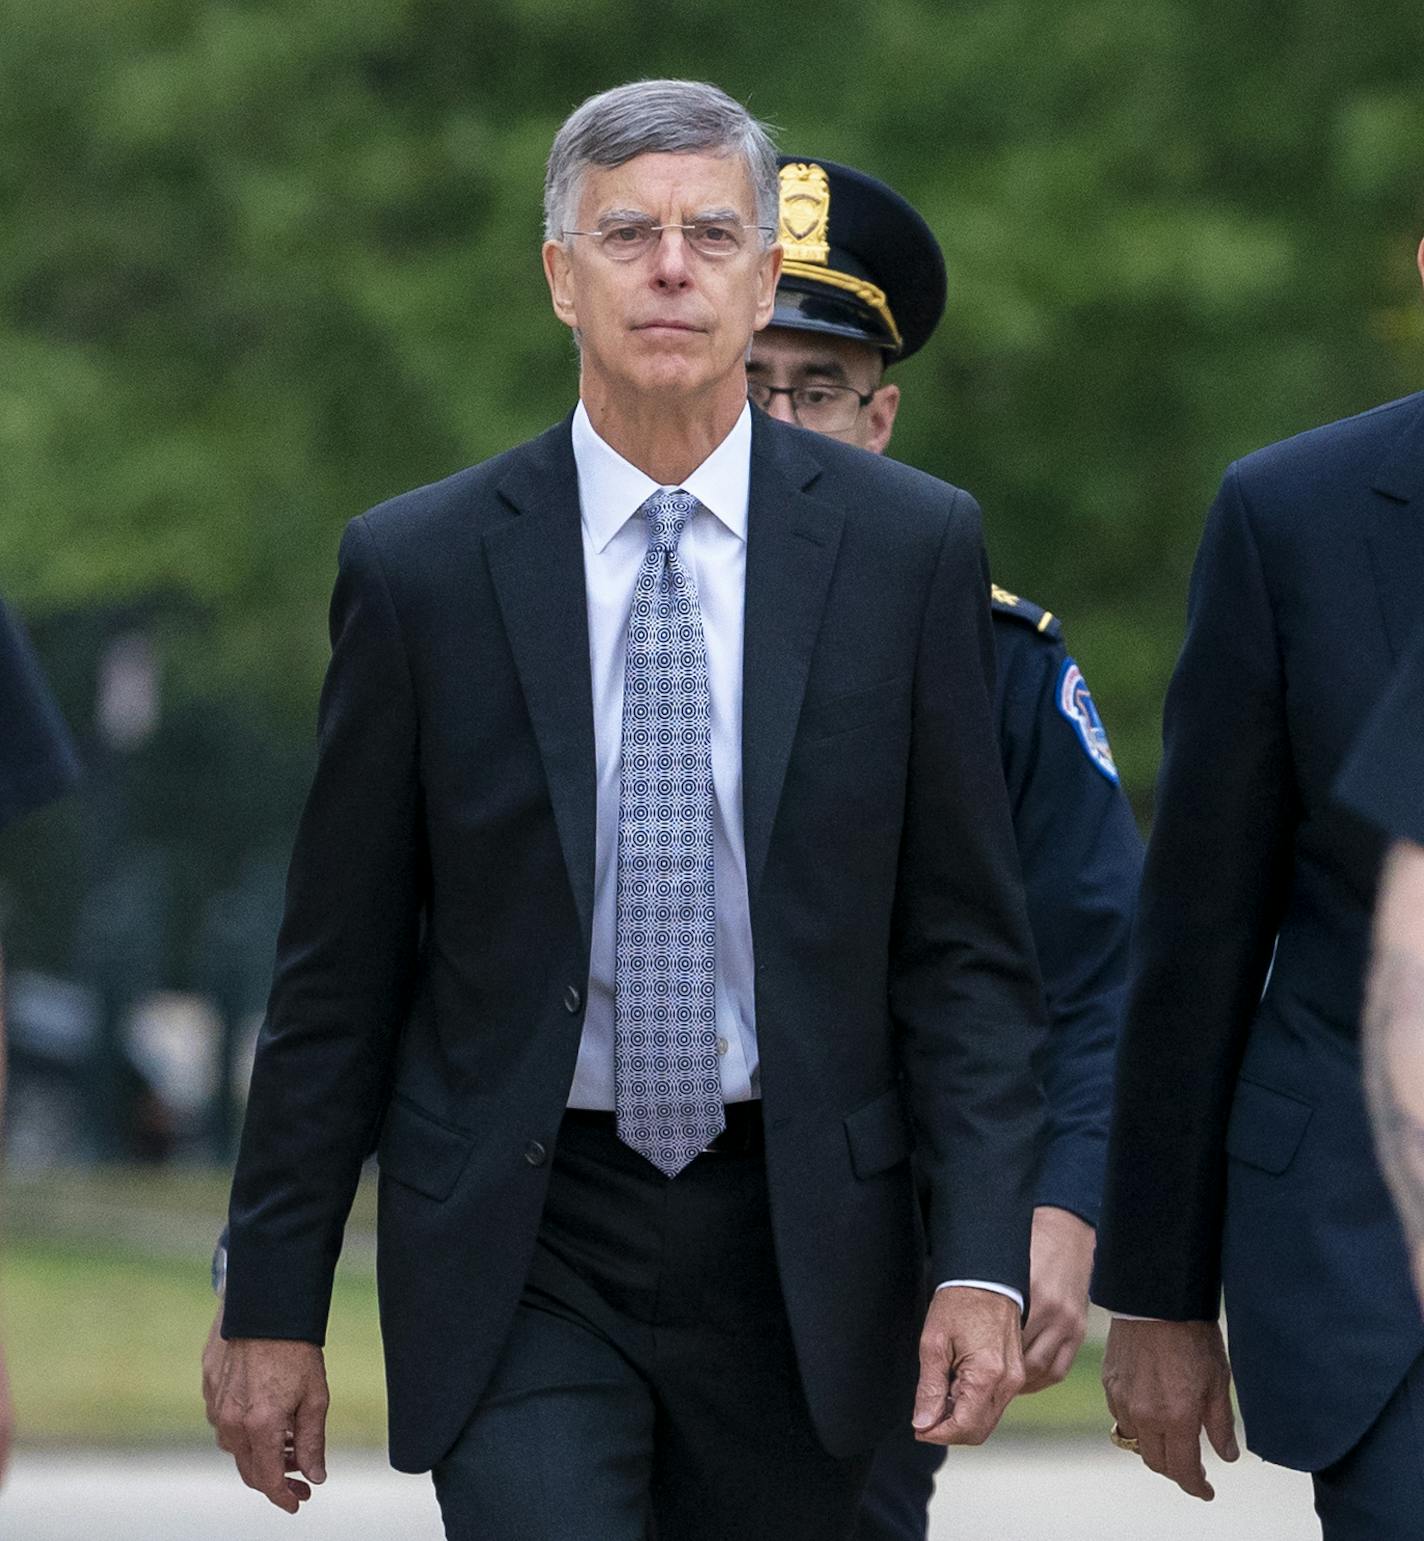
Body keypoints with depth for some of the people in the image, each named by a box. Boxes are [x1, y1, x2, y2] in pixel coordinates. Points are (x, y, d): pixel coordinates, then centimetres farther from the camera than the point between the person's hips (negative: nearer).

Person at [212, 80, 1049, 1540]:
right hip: (516, 1253, -1)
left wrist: (980, 1260, -8)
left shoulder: (908, 546, 2)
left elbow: (966, 944, 2)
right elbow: (335, 976, 4)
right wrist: (272, 1307, 3)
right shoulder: (419, 567, 0)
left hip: (794, 1251, 1)